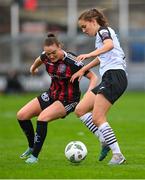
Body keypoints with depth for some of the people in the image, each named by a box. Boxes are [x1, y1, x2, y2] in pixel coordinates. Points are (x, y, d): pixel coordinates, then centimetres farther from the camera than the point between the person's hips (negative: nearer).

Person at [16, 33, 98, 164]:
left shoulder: (71, 62, -26)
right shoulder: (46, 57, -9)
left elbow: (93, 77, -21)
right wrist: (33, 68, 39)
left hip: (68, 100, -7)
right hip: (52, 94, 7)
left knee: (42, 117, -29)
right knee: (21, 115, -1)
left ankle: (35, 155, -17)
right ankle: (32, 147, 20)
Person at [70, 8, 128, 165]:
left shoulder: (103, 30, -2)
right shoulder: (100, 36, 26)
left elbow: (110, 45, -26)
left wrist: (89, 55, -38)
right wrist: (83, 70, 48)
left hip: (114, 76, -10)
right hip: (108, 79, 10)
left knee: (97, 118, -14)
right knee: (80, 110, 6)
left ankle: (118, 155, -13)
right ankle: (105, 140, 2)